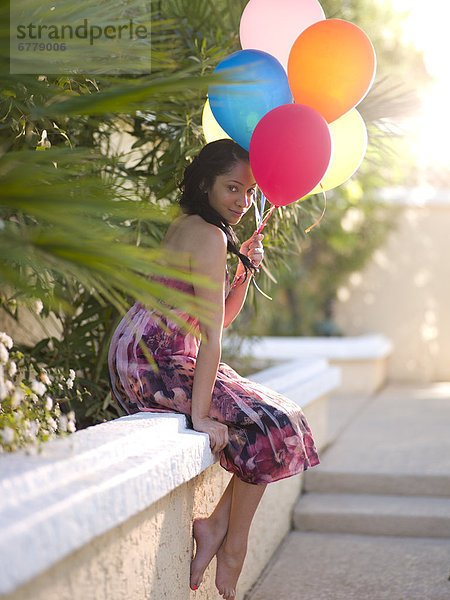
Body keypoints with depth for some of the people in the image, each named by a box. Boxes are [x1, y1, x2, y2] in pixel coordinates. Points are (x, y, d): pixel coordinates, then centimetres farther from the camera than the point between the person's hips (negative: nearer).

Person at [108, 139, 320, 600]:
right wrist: (200, 414, -22)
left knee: (278, 418, 10)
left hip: (143, 360, 10)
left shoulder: (186, 227, 17)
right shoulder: (209, 237, -14)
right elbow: (212, 334, -20)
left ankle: (217, 526, 6)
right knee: (272, 427, -12)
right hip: (155, 366, -10)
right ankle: (232, 543, -1)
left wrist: (245, 270, 5)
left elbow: (220, 318, 20)